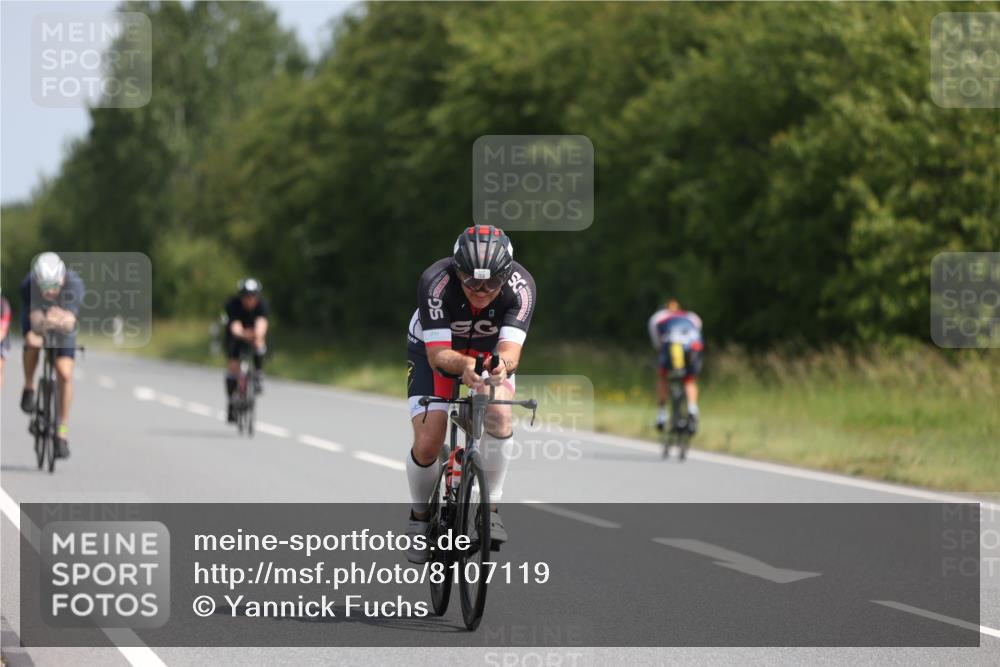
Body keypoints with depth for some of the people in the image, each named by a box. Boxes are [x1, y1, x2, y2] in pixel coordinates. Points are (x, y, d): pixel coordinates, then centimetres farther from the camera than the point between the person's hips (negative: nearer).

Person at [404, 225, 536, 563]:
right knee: (427, 444, -17)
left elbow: (510, 350, -40)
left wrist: (502, 364, -65)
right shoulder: (436, 282, -37)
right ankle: (419, 517, 12)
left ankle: (491, 507, -11)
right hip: (433, 349, -1)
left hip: (490, 350, 1)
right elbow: (438, 355, -40)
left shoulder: (520, 286, -33)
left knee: (499, 414, -29)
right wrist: (462, 366, -62)